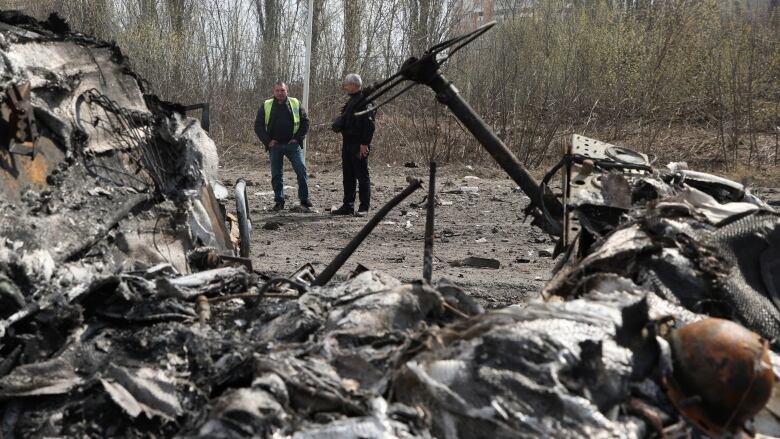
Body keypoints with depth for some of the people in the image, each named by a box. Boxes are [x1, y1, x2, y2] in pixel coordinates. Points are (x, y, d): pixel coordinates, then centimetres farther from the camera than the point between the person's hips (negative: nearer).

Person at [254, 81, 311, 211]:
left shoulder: (295, 104, 6)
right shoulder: (266, 106, 5)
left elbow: (305, 122, 9)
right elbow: (258, 126, 6)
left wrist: (298, 138, -1)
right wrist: (268, 141, -3)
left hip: (292, 144, 0)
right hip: (275, 146, 1)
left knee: (301, 170, -8)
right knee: (276, 174, 3)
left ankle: (304, 199, 2)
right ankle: (279, 201, 12)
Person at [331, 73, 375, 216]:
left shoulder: (365, 100, -12)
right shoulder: (352, 100, 18)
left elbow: (369, 124, -19)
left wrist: (364, 143, -22)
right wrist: (338, 124, 8)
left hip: (359, 145, -10)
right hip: (347, 142, 10)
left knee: (362, 175, -4)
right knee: (348, 176, 12)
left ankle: (364, 207, 1)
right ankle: (348, 206, 17)